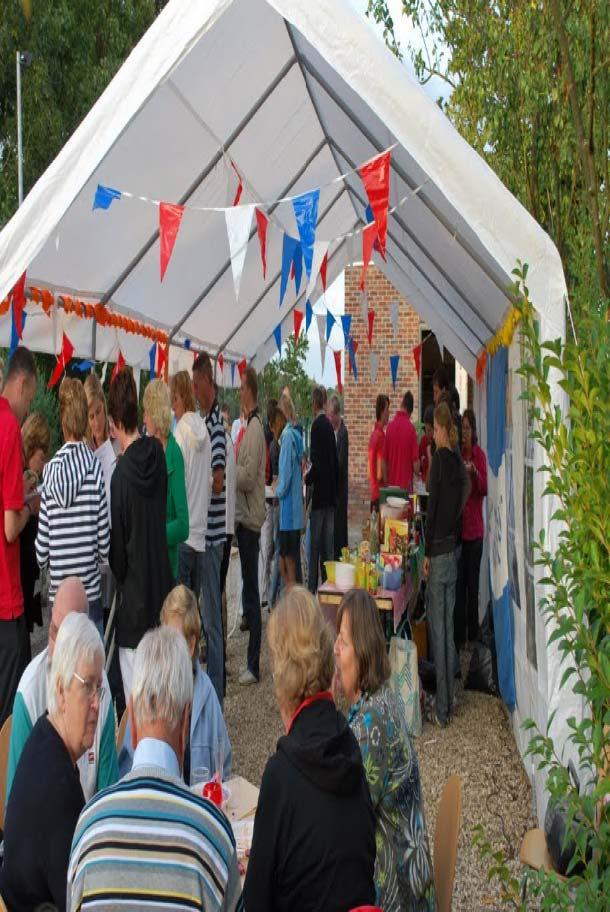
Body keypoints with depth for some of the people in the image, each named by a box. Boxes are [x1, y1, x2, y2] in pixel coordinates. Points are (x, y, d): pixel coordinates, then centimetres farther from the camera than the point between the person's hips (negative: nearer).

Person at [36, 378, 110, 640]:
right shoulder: (94, 467, -10)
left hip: (58, 597, 2)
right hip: (90, 595, -2)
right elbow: (104, 544, -6)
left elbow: (41, 553, -2)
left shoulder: (50, 471, -5)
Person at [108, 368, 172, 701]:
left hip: (135, 597, -6)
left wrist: (121, 577, 8)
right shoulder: (157, 453, -3)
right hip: (161, 583, 6)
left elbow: (117, 545, -11)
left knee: (135, 695, 4)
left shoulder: (122, 472, -20)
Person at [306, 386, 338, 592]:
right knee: (328, 546, 10)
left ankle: (313, 588, 2)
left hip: (319, 493, -7)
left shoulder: (317, 425, -13)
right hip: (331, 494, 7)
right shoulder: (329, 425, 10)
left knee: (314, 546, -1)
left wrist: (307, 478, -2)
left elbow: (316, 462, -19)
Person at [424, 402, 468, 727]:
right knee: (448, 627, 14)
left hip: (439, 552, -7)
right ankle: (448, 701, 22)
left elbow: (433, 506, -16)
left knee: (438, 628, -2)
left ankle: (442, 709, 4)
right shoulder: (458, 461, 9)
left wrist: (427, 552, -9)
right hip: (454, 551, 7)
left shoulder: (440, 457, -14)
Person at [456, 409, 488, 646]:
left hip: (474, 526, -2)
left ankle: (473, 633, 17)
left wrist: (474, 471, -27)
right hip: (457, 525, 2)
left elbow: (485, 489, -11)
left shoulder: (479, 455, -3)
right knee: (459, 582, 5)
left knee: (473, 582, 6)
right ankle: (459, 634, 13)